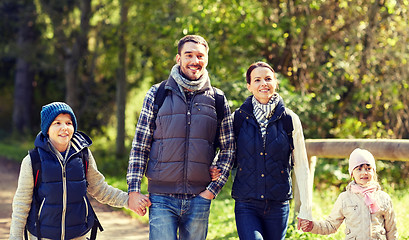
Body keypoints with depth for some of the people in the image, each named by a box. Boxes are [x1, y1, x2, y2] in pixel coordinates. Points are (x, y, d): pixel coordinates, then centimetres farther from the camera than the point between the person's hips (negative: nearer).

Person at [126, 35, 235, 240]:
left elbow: (228, 148, 11)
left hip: (199, 199, 2)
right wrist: (133, 190, -2)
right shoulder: (157, 94, 4)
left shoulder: (217, 99, 8)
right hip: (161, 198, -2)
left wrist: (213, 189, 0)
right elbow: (140, 144, 4)